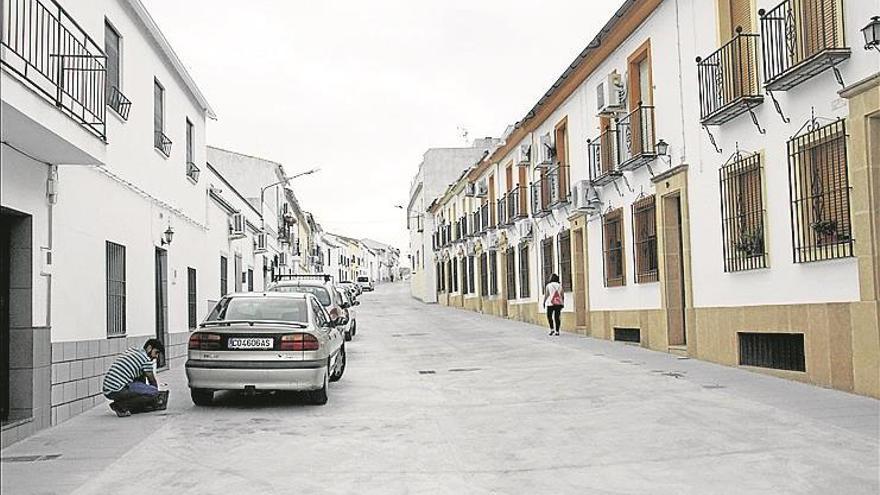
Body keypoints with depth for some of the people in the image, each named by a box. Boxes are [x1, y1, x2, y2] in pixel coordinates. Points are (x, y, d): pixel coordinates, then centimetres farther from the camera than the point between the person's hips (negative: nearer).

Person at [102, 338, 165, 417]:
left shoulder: (132, 350, 22)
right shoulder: (146, 359, -3)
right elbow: (152, 381, 8)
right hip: (117, 391, -10)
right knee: (154, 392, -11)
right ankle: (120, 406, -8)